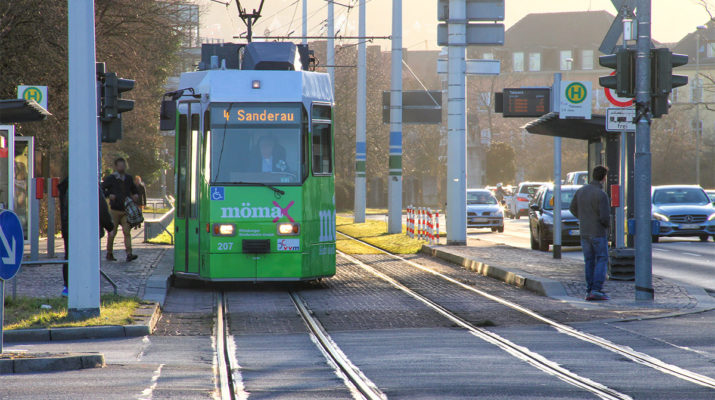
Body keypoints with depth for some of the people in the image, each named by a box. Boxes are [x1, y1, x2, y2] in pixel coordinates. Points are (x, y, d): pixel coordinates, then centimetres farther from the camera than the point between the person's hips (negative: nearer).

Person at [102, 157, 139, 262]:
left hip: (126, 210, 3)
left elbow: (134, 189, 25)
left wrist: (136, 196, 3)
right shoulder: (110, 178, -2)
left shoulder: (129, 178, 11)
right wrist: (109, 195, -20)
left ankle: (129, 254, -16)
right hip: (114, 210, -3)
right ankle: (109, 253, 18)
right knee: (112, 233, 4)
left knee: (127, 232, -8)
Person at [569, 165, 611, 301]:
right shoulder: (601, 195, -18)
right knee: (602, 260, 2)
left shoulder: (581, 191, 3)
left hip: (584, 232, 6)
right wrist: (607, 224, 1)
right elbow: (605, 217, -22)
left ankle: (589, 290, 8)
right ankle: (596, 290, -8)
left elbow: (573, 209, 14)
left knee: (589, 261, 12)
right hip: (598, 232, -6)